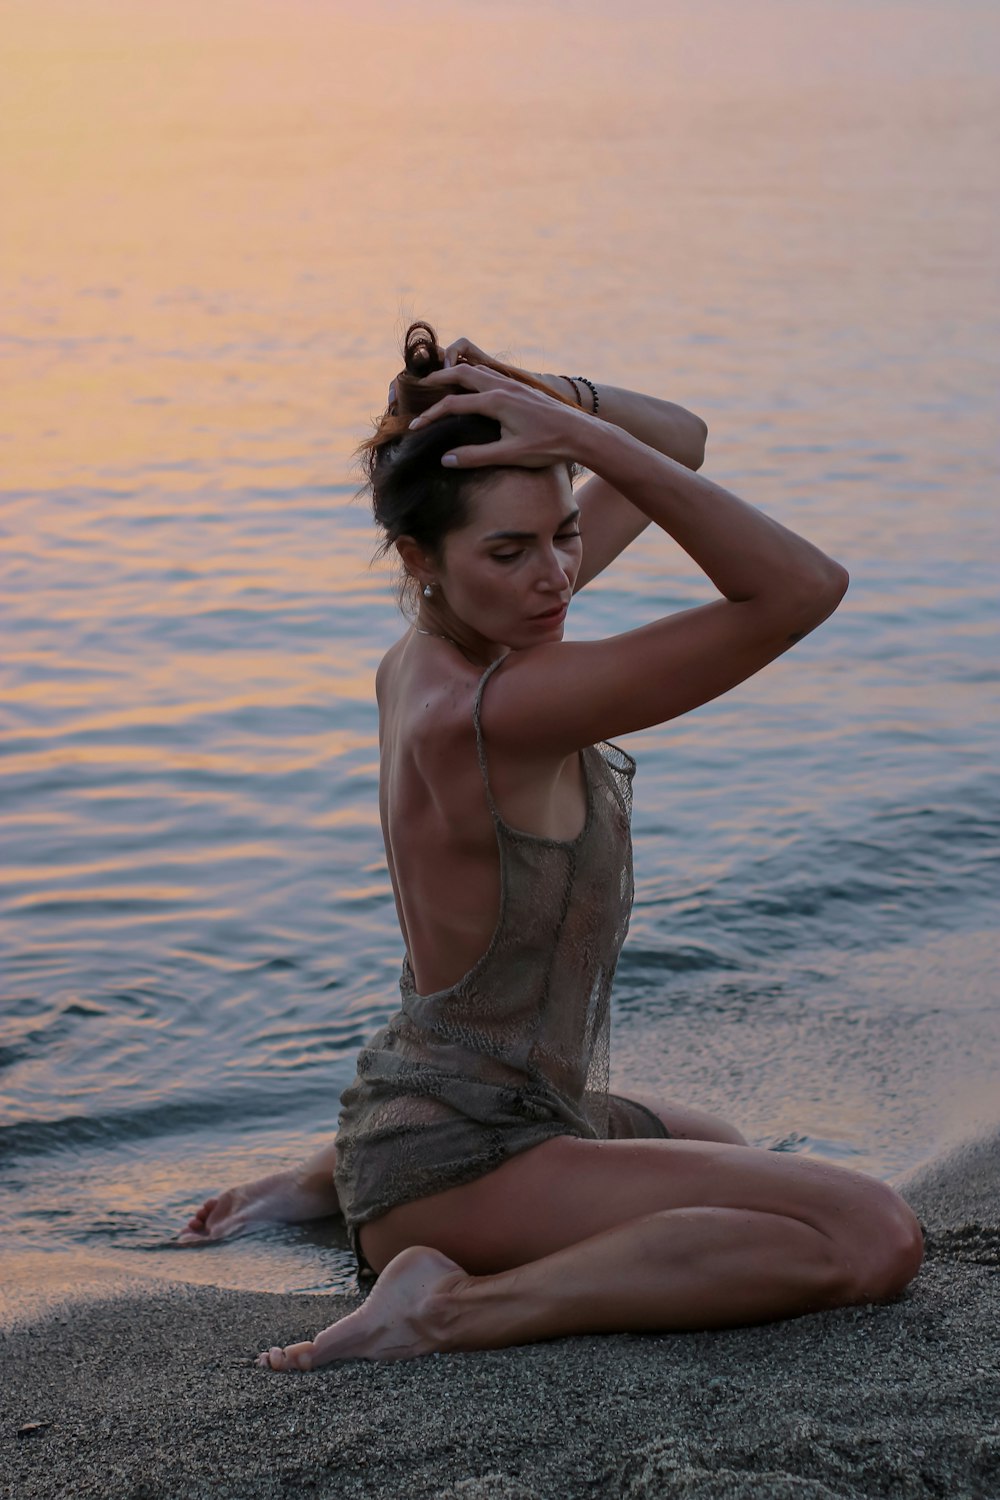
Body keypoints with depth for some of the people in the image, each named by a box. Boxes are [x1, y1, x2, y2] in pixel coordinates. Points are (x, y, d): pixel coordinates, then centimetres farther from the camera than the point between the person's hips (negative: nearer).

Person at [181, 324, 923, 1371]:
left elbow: (678, 441, 8)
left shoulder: (431, 648, -1)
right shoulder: (489, 708, -28)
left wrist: (563, 402, -12)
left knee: (739, 1159, 39)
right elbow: (802, 588, -30)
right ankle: (455, 1306, -18)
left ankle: (341, 1176, 25)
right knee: (875, 1239, -22)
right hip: (464, 1157, -10)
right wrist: (583, 431, -30)